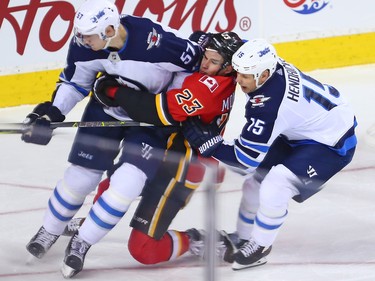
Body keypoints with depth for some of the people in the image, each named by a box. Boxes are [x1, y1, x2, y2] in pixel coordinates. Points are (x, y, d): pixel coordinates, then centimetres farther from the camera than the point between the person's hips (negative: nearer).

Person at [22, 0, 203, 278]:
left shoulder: (157, 42, -36)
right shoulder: (85, 45, -20)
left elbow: (198, 63, -21)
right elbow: (75, 82, -1)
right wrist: (52, 112, -14)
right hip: (106, 112, 4)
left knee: (126, 183, -15)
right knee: (80, 176, 4)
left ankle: (81, 243, 4)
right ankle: (49, 231, 30)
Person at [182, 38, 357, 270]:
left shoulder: (268, 106, -36)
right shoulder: (271, 65, -15)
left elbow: (246, 158, -28)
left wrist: (206, 142, -24)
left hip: (332, 143, -10)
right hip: (302, 129, 10)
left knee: (273, 188, -21)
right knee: (256, 180, 9)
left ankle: (260, 247, 1)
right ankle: (242, 240, 27)